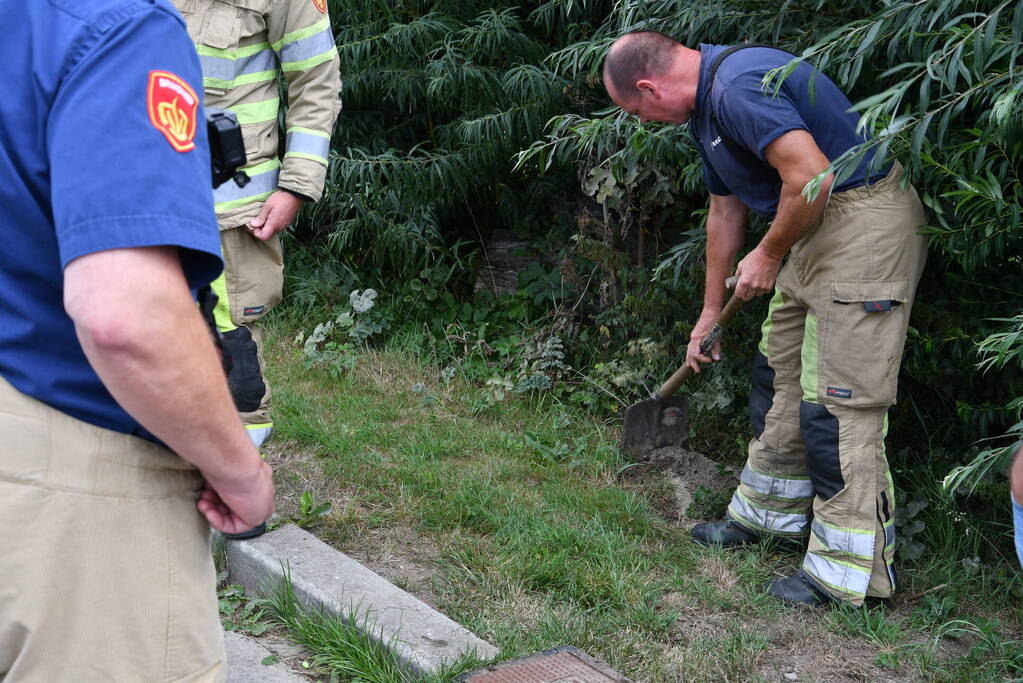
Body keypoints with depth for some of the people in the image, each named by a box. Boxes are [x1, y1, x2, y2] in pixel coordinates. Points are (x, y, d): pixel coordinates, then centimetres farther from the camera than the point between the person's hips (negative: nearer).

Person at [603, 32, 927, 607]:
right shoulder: (708, 106, 14)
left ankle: (849, 571, 2)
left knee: (839, 400, -8)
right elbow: (725, 213, 23)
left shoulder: (739, 86, -21)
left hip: (866, 224, -11)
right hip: (815, 231, 11)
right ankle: (769, 512, 34)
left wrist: (769, 255, -11)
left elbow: (811, 176, -29)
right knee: (780, 378, 18)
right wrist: (709, 315, 29)